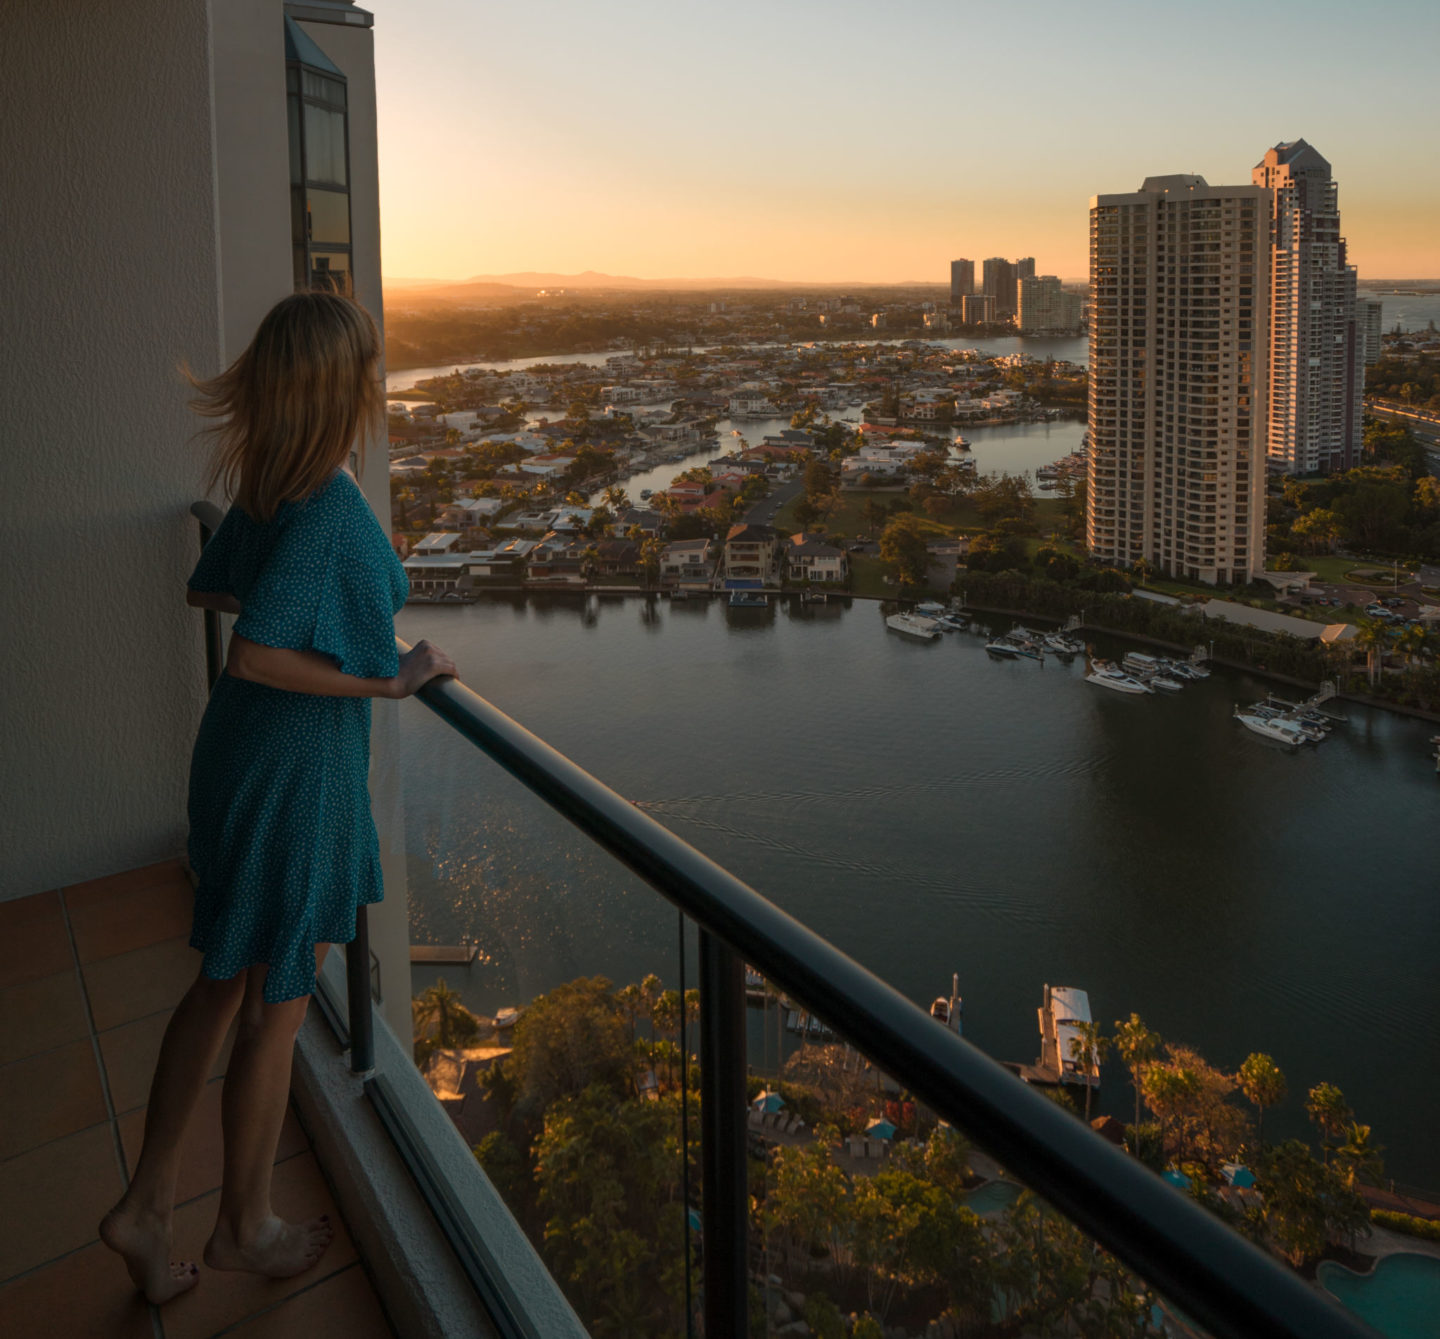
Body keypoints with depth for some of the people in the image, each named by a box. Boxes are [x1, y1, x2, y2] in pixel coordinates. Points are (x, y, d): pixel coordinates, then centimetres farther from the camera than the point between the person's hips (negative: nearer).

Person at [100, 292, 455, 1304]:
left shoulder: (270, 484, 2)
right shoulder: (330, 506, -24)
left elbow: (206, 589, 16)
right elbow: (255, 657, -30)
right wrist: (386, 682, -18)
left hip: (240, 756, 8)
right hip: (300, 771, -8)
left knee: (226, 983, 20)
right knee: (275, 1005, 9)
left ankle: (149, 1205, 29)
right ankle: (245, 1227, 29)